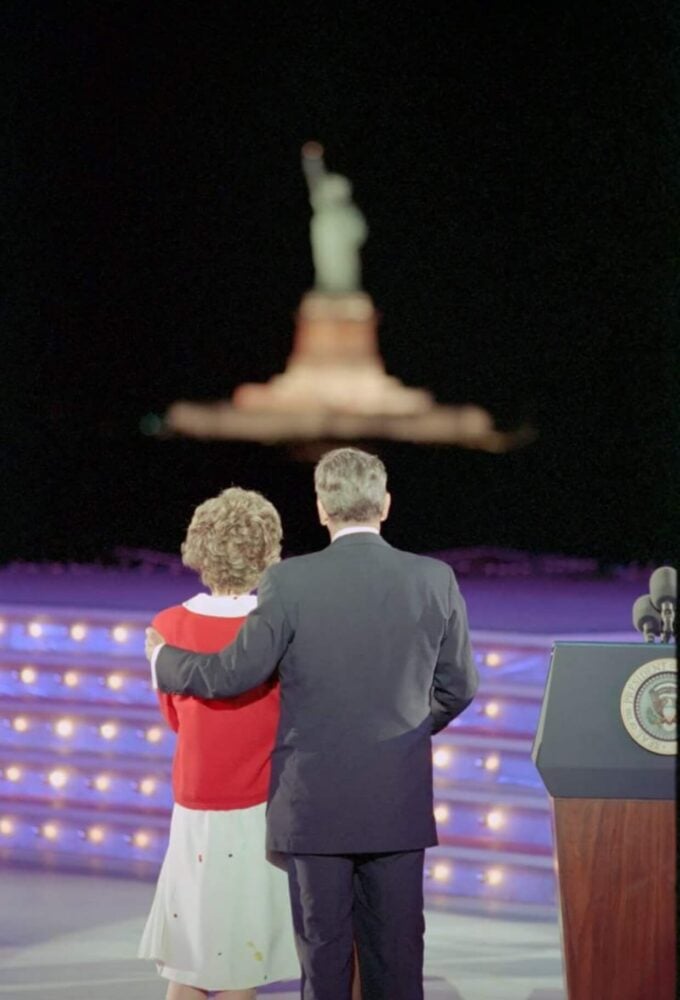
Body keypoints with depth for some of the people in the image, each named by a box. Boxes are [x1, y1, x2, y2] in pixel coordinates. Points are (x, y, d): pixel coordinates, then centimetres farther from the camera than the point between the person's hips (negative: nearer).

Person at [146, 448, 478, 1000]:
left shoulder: (290, 581, -12)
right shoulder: (436, 580, -3)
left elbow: (234, 674, -8)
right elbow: (458, 688, 5)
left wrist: (164, 659, 11)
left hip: (315, 804, -2)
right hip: (400, 806, 2)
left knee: (324, 954, 8)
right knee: (397, 954, 11)